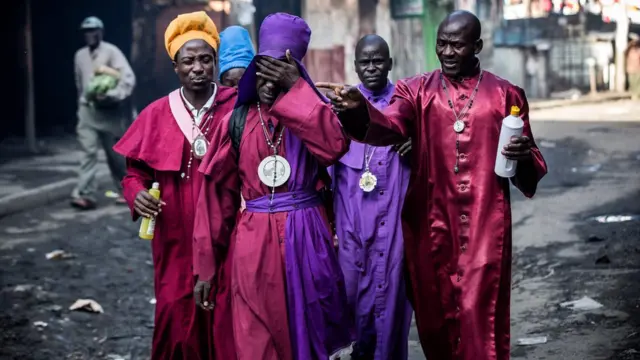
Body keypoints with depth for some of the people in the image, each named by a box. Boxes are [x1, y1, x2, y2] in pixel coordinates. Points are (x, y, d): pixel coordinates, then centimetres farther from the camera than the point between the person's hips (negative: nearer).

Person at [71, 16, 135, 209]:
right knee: (88, 152, -9)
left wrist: (112, 95, -27)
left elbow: (129, 78, -17)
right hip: (87, 109, 4)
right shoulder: (80, 55, 10)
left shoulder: (111, 52, -8)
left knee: (115, 153, 6)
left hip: (108, 110, -4)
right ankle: (86, 194, -16)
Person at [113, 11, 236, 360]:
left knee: (227, 317, -1)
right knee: (177, 315, 2)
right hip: (176, 239, 2)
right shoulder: (157, 115, 4)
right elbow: (134, 172, 10)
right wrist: (136, 193, -10)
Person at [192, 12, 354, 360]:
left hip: (306, 238, 0)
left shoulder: (310, 113, 4)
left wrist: (296, 89, -18)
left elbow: (334, 146, -20)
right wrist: (206, 266, 3)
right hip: (254, 243, 0)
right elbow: (217, 194, 5)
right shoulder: (236, 122, 4)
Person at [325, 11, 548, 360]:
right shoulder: (415, 90, 7)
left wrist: (524, 156, -12)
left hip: (485, 223, -1)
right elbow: (390, 126, -14)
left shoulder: (506, 95, 7)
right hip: (430, 223, 2)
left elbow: (531, 170, 11)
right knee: (434, 315, 8)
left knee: (479, 313, -6)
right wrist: (360, 111, -35)